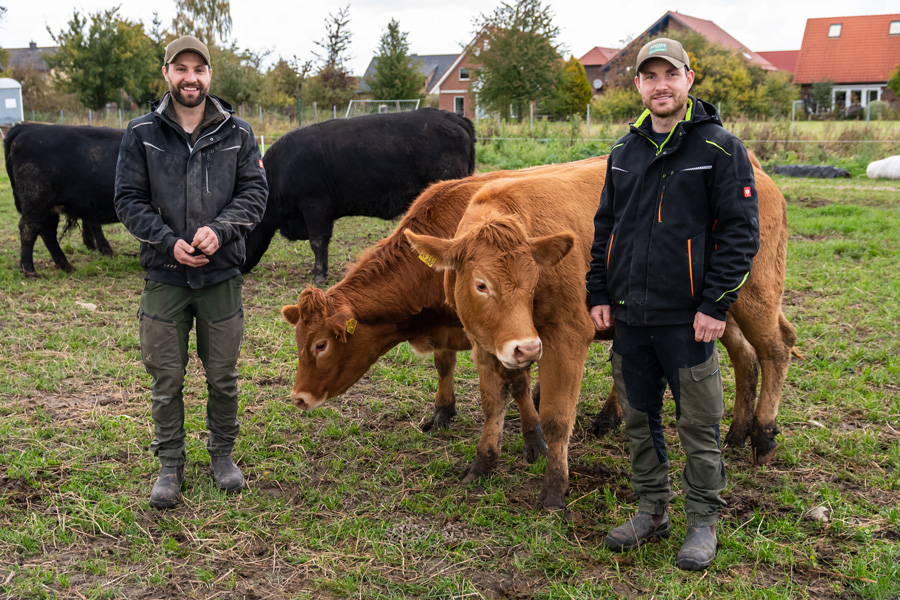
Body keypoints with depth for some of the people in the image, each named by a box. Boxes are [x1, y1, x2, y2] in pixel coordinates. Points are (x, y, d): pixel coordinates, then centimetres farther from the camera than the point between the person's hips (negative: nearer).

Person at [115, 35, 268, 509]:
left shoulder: (237, 133, 3)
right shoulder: (142, 134, 1)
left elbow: (254, 191, 1)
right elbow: (129, 200, 0)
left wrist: (219, 229, -16)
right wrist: (169, 242, -13)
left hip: (221, 274, 1)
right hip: (164, 275, 0)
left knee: (223, 376, 10)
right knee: (166, 377, 5)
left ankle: (222, 455, 29)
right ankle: (170, 466, 20)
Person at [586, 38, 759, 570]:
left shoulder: (720, 147, -5)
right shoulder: (625, 152, 11)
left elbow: (740, 231, -8)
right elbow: (606, 227, 17)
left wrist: (716, 306, -14)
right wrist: (599, 293, 11)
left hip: (687, 319, -5)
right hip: (629, 317, 5)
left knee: (699, 426, 4)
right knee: (639, 419, 14)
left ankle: (703, 523, 20)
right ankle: (653, 511, 29)